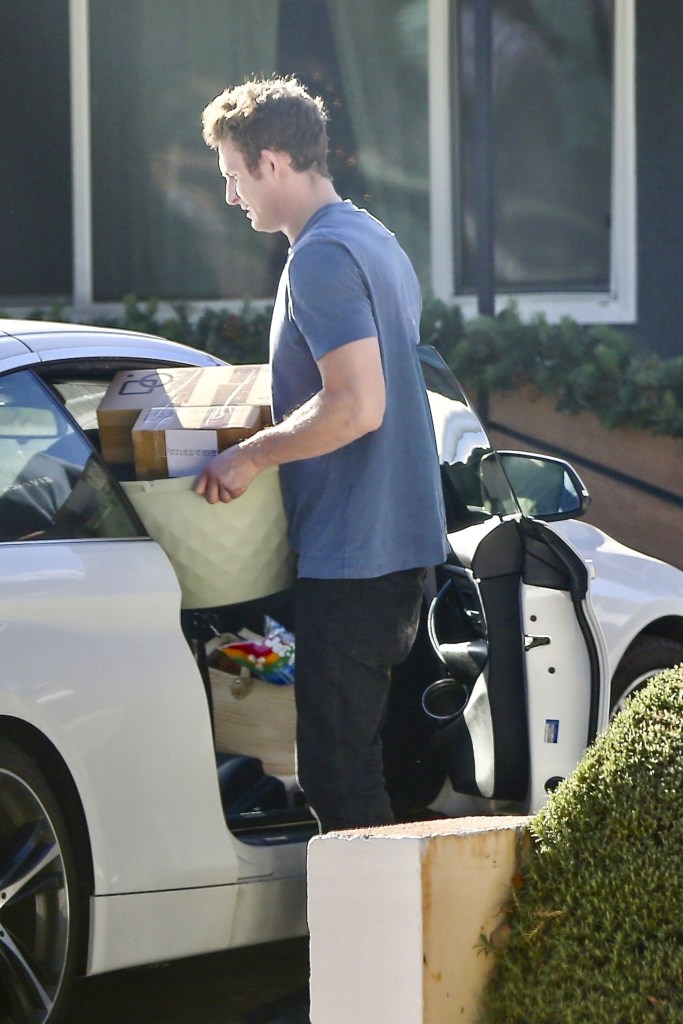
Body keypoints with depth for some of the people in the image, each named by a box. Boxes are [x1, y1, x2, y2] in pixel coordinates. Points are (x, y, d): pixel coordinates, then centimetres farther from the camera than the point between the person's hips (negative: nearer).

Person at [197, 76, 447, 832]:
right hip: (399, 541, 10)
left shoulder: (321, 258, -16)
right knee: (368, 755, 16)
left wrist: (252, 454, -14)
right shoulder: (375, 243, 17)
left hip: (349, 553, -10)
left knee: (338, 774, -7)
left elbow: (356, 406, -24)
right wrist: (278, 426, 23)